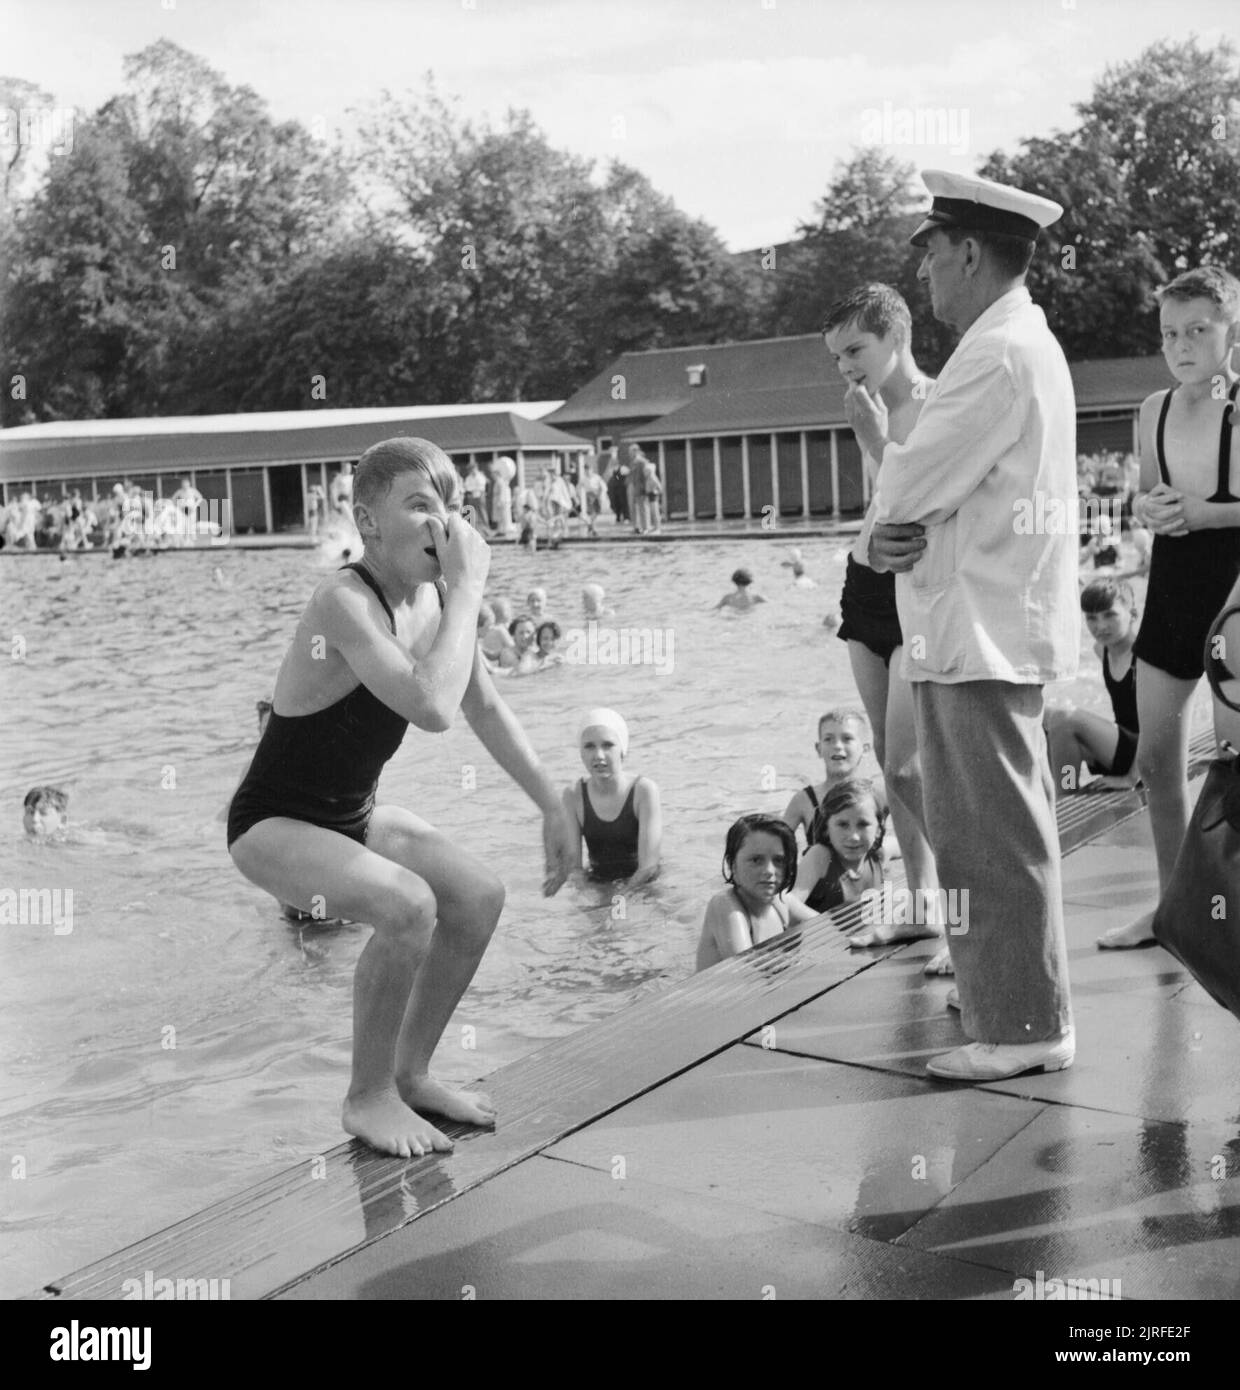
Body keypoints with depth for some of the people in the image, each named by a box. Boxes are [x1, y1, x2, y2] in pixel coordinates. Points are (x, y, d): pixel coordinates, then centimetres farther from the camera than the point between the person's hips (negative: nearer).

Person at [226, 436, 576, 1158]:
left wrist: (555, 807, 8)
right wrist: (469, 587, -35)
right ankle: (369, 1095, -5)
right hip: (273, 823, -8)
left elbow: (488, 710, 9)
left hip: (352, 815, 8)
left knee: (480, 893, -4)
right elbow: (433, 707, -44)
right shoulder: (345, 601, -29)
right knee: (408, 905, -28)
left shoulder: (433, 597, -3)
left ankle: (411, 1072, 14)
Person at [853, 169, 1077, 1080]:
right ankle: (1020, 998, 32)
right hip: (1000, 626, 11)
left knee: (991, 836, -4)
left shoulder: (998, 358, -16)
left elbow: (908, 489, -19)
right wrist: (890, 536, -2)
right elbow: (949, 492, 16)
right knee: (1005, 831, 19)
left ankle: (1021, 1026, 5)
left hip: (979, 631, -11)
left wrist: (872, 431, 1)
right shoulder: (1022, 344, 18)